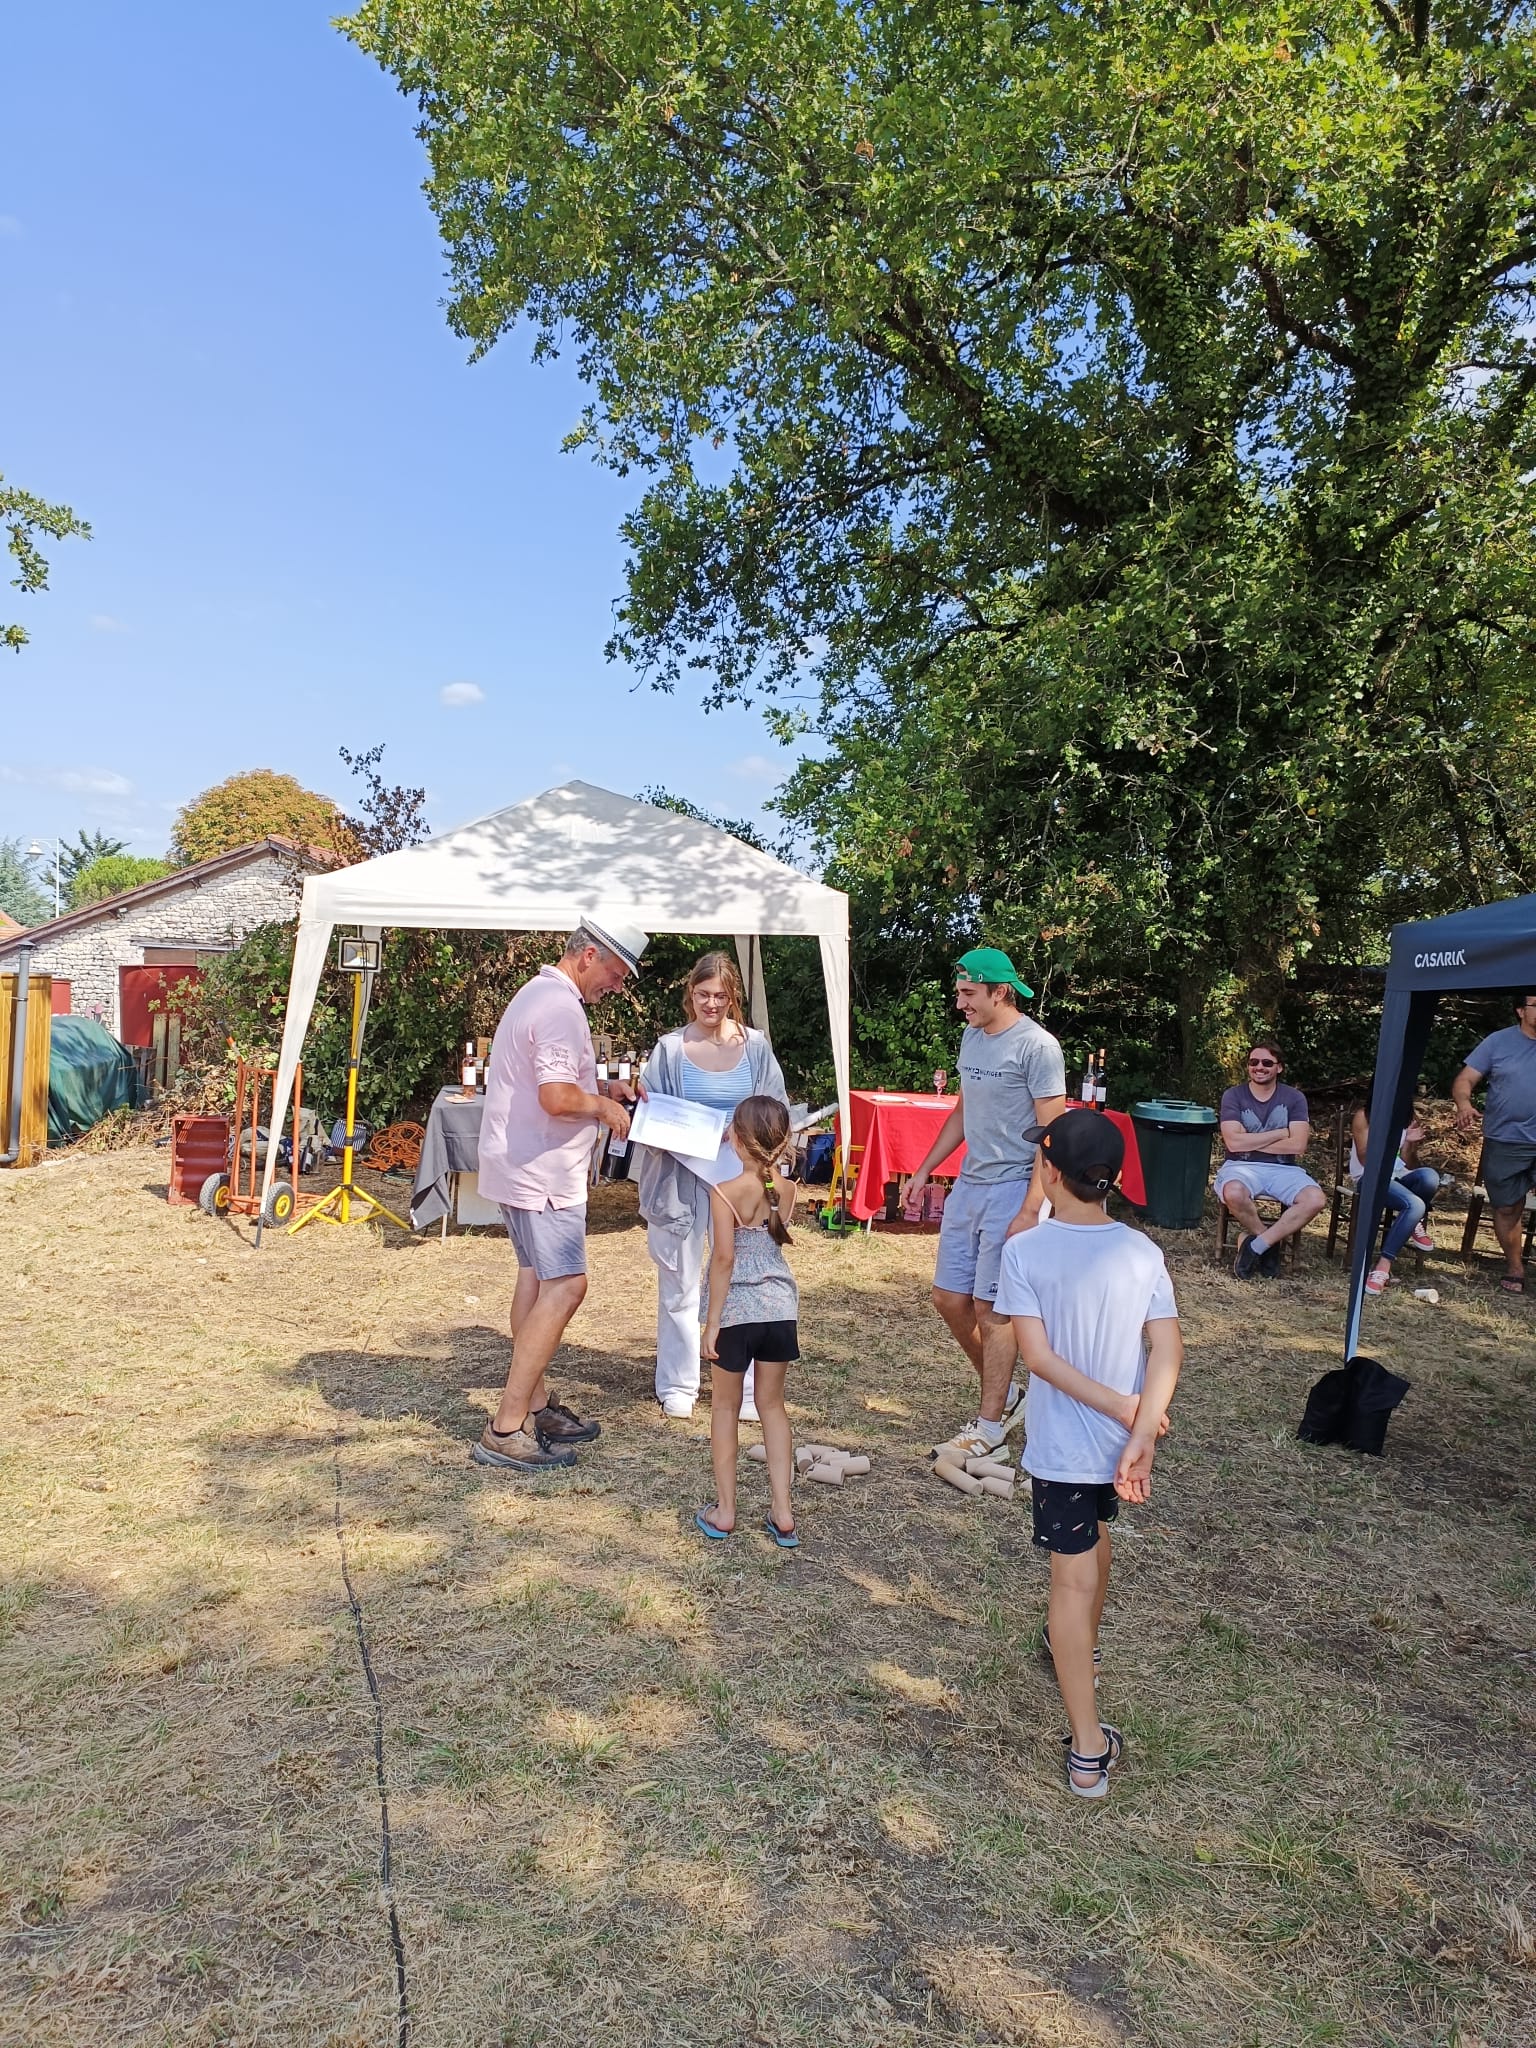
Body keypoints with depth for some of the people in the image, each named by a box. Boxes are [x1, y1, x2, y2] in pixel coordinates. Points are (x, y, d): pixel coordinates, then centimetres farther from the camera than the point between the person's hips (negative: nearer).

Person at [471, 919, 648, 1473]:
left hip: (517, 1166, 11)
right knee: (565, 1286, -11)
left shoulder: (538, 993, 15)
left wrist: (601, 1087, 13)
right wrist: (603, 1106, -11)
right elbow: (556, 1098, -29)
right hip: (541, 1172, -11)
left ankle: (535, 1404, 26)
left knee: (537, 1277, 17)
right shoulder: (561, 1008, -20)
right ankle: (506, 1430, -8)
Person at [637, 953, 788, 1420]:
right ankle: (677, 1385, 20)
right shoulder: (670, 1048, 1)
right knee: (680, 1282, 7)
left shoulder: (755, 1045, 4)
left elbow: (776, 1110, 7)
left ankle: (745, 1388, 13)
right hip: (680, 1176, 0)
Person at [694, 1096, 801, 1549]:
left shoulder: (725, 1192, -15)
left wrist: (712, 1320, -12)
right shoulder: (786, 1189, -1)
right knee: (772, 1404, 15)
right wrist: (770, 1164, 18)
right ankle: (782, 1512, 16)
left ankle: (724, 1511, 19)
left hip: (737, 1310, -4)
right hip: (781, 1307, 4)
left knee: (725, 1406, 12)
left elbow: (724, 1258, -19)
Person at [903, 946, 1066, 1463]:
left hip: (1011, 1191, -8)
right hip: (968, 1186, 8)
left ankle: (991, 1423, 14)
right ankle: (1005, 1393, 30)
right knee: (948, 1297, 11)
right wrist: (924, 1171, 18)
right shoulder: (971, 1037, 10)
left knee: (992, 1308, -1)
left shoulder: (1036, 1046, -14)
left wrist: (1030, 1210, -20)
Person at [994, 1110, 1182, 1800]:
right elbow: (1168, 1349, -14)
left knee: (1073, 1578, 3)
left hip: (1061, 1445, -4)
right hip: (1122, 1442, 4)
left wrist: (1117, 1405, -17)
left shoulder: (1025, 1250, -17)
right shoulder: (1142, 1252, -8)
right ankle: (1080, 1648, 53)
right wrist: (1140, 1436, -18)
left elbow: (1037, 1354, -21)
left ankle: (1089, 1748, 5)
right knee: (1095, 1537, 29)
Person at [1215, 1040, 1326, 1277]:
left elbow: (1298, 1146, -7)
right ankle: (1271, 1242, -9)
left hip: (1283, 1168, 2)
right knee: (1234, 1193, -38)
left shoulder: (1294, 1098, 5)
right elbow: (1234, 1142, -12)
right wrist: (1281, 1133, -7)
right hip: (1242, 1166, -2)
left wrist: (1250, 1143, -8)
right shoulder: (1234, 1096, 2)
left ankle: (1255, 1246, -16)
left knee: (1316, 1199, -29)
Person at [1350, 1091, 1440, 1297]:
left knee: (1430, 1177, -32)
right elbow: (1365, 1159, -9)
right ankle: (1384, 1265, -30)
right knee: (1415, 1205, -35)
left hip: (1399, 1178, 5)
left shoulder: (1405, 1119, 12)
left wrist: (1410, 1143, -11)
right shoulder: (1364, 1116, -1)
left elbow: (1410, 1165, 9)